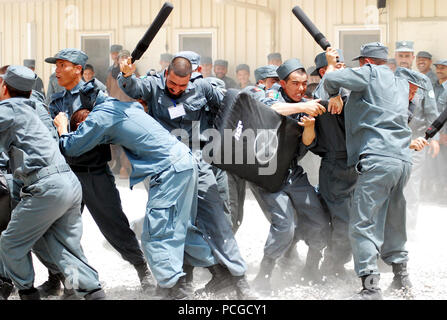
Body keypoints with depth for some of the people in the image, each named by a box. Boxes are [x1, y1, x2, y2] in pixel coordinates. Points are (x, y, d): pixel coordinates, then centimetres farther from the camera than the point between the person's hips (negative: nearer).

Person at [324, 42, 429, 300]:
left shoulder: (371, 74, 1)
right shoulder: (401, 83, 24)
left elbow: (332, 79, -7)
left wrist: (336, 96, 11)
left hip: (378, 159, -8)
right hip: (403, 160, 8)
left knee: (364, 224, -9)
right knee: (393, 221, 21)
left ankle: (371, 286, -19)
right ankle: (401, 276, 26)